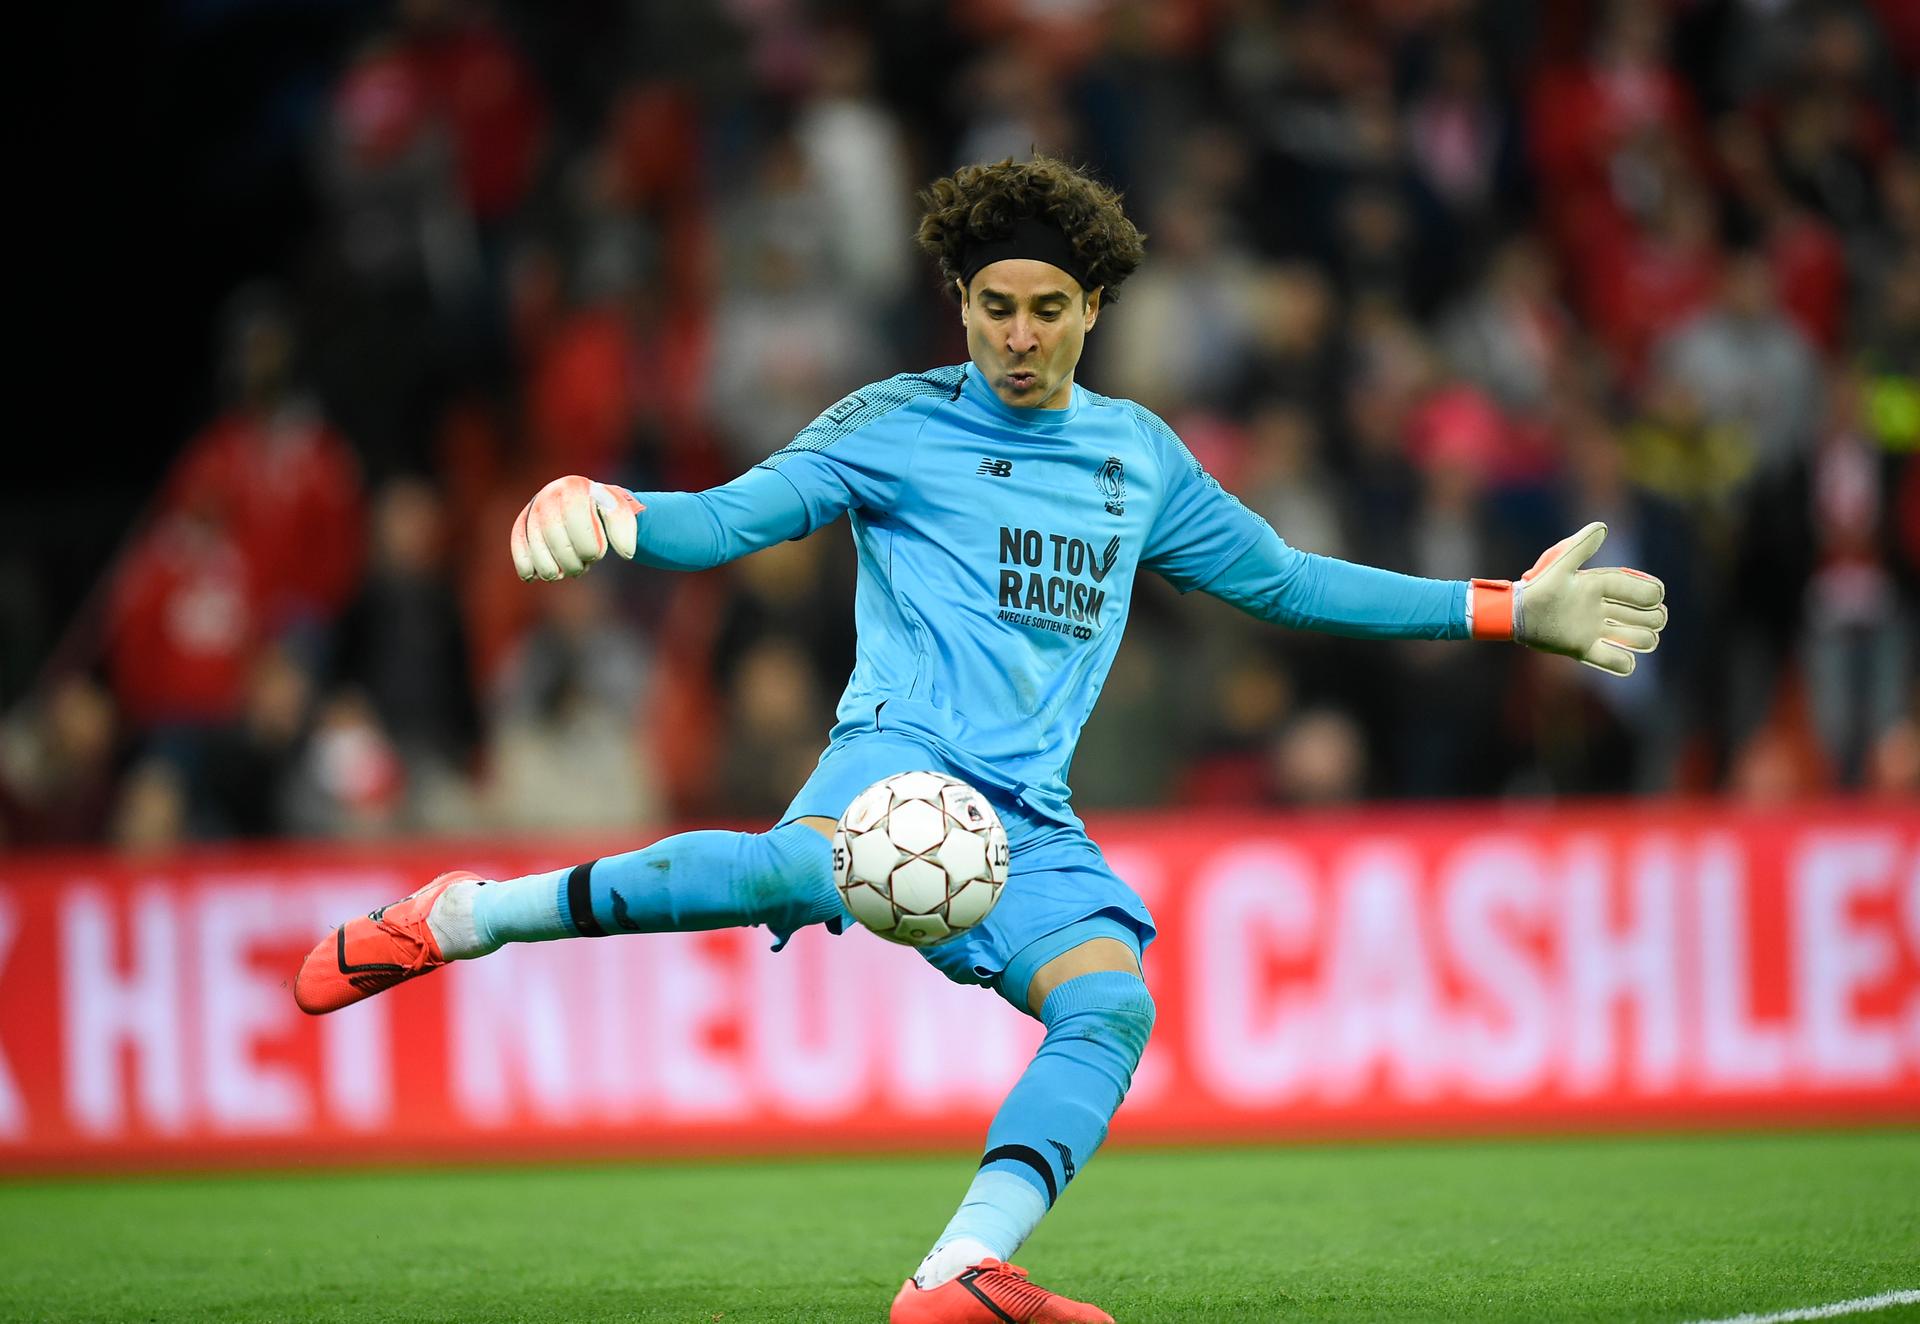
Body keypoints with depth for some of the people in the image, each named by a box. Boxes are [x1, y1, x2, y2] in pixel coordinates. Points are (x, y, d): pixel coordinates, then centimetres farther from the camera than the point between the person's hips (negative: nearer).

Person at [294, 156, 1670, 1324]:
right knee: (810, 868, -39)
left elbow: (1284, 578, 33)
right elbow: (729, 517, 1)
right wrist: (605, 510, -22)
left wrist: (1504, 611, 33)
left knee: (1113, 1003, -24)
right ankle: (465, 915, -27)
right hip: (904, 748, -5)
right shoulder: (898, 425, 9)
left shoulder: (1140, 454, 23)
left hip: (1028, 813, 5)